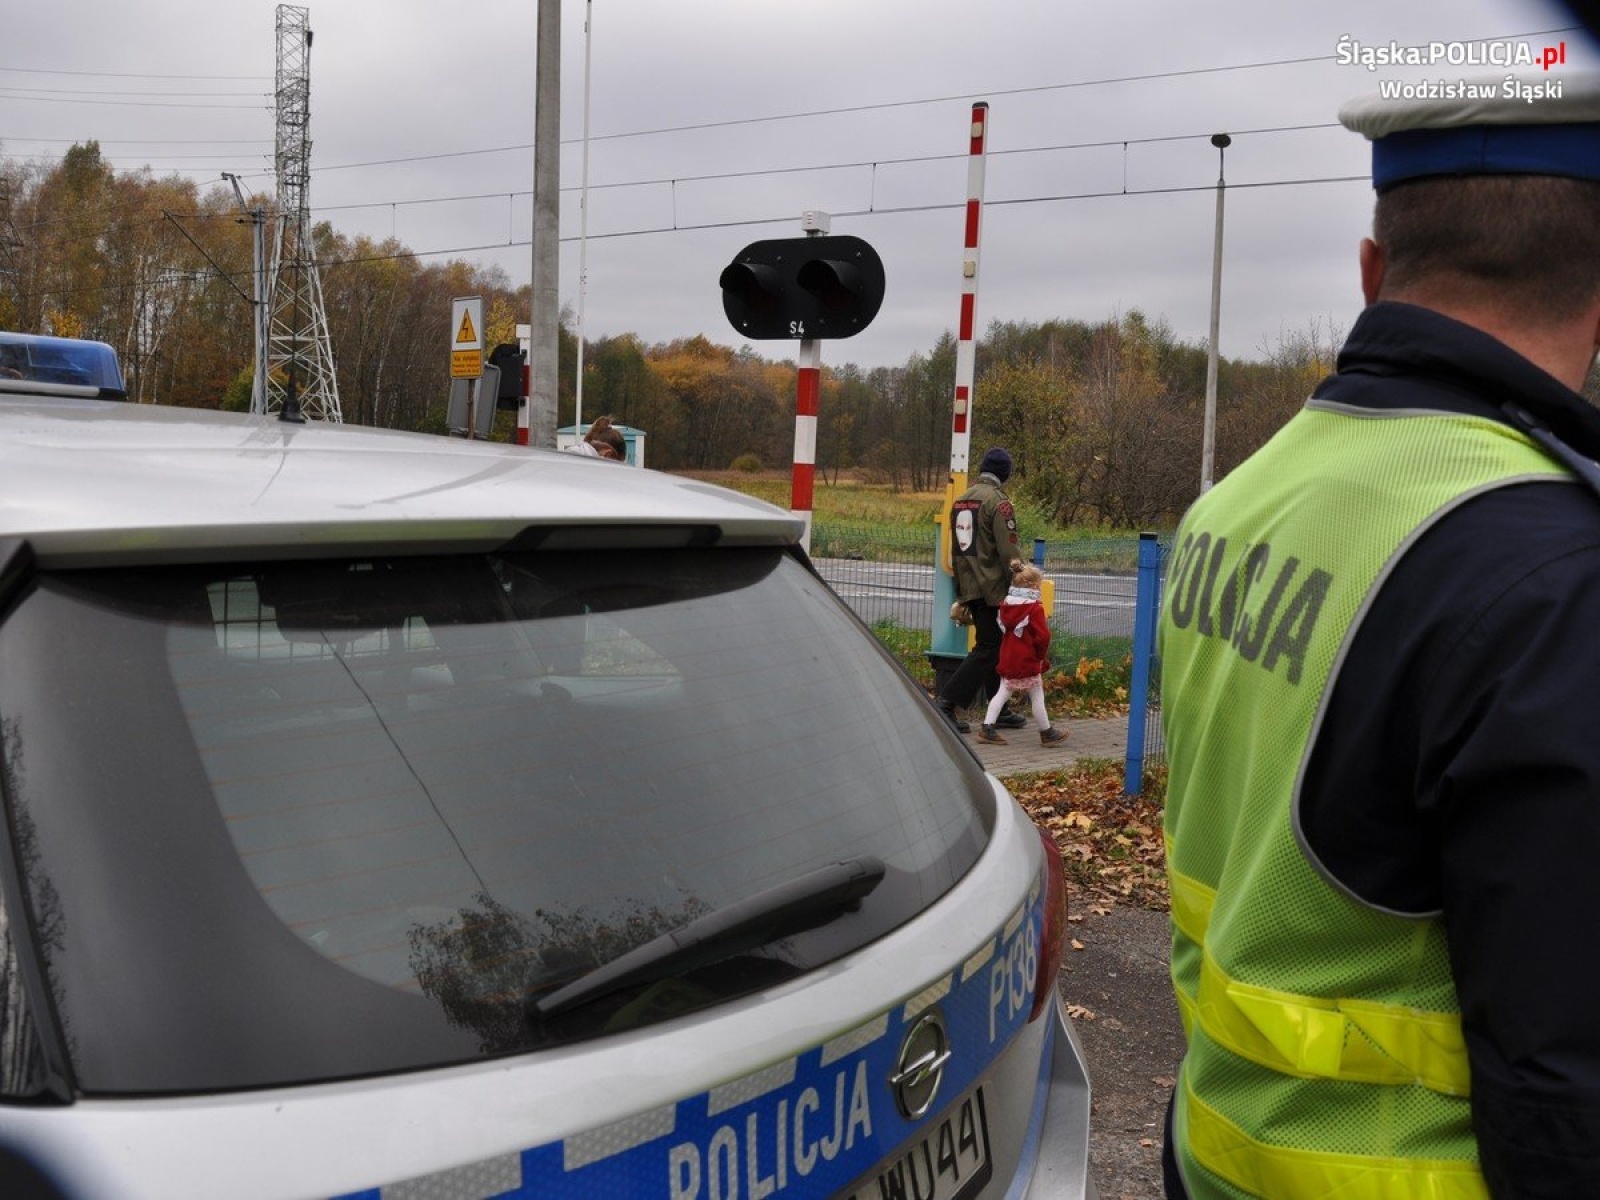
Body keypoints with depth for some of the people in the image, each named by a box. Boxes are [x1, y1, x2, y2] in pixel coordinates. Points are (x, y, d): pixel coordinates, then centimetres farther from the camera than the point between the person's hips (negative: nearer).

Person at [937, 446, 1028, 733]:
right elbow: (1009, 550, -17)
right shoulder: (997, 501, -12)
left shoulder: (960, 500, 14)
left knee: (991, 646, 15)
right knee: (989, 649, -4)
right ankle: (947, 702, -12)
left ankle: (1000, 711, 20)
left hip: (968, 588, 8)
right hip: (994, 588, -8)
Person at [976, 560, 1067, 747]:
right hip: (1028, 662, -7)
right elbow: (1042, 637, -18)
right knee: (1037, 698, 5)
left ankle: (987, 728, 3)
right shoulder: (1035, 608, -15)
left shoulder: (1005, 605, 7)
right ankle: (1047, 733, 16)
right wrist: (1042, 654, -1)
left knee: (1002, 693, 10)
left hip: (1007, 659, 7)